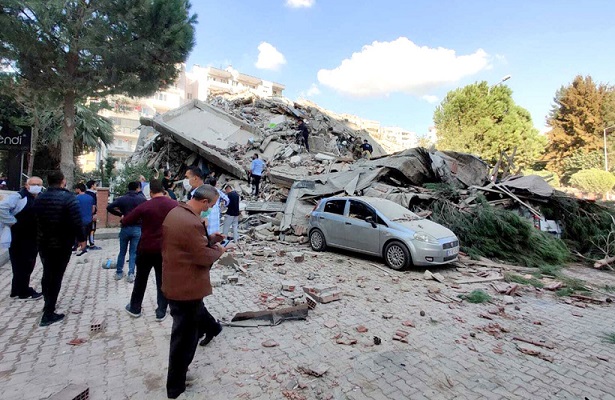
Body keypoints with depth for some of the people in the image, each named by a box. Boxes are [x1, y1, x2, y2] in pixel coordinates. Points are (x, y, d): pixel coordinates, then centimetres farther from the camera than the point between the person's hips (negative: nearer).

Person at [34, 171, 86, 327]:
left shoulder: (39, 198, 3)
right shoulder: (68, 198, -17)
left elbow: (36, 219, 11)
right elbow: (76, 221, -20)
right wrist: (81, 239, -9)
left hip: (43, 243, 6)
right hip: (62, 244, -6)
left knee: (47, 274, 21)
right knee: (56, 277, 0)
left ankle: (48, 305, 36)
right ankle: (48, 314, 5)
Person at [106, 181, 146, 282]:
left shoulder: (123, 198, 0)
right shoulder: (142, 199, -2)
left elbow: (109, 207, -8)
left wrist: (120, 214, 3)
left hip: (125, 228, 1)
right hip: (137, 228, -1)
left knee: (122, 252, 15)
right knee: (133, 252, 5)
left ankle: (119, 273, 24)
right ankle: (131, 274, 1)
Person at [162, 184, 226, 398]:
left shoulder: (175, 212, 3)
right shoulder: (192, 223, -30)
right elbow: (203, 256, -23)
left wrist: (210, 239, 7)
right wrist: (218, 250, -5)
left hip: (174, 282, 10)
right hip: (187, 287, -10)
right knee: (184, 336, 9)